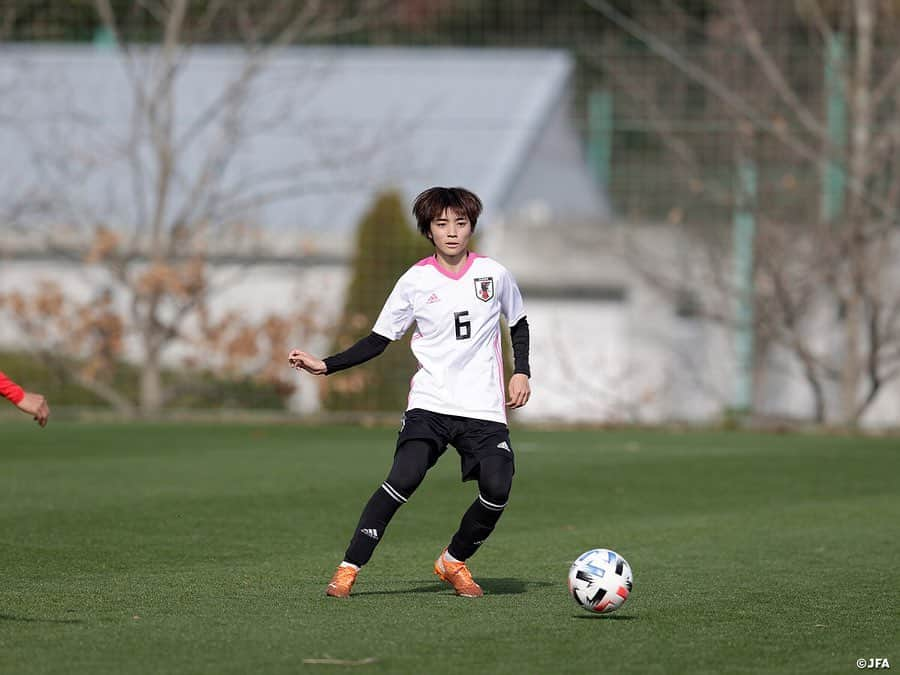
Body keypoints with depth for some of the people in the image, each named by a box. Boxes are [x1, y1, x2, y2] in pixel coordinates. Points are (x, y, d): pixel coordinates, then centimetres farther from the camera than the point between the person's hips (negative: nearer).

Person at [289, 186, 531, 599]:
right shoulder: (415, 281, 2)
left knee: (497, 490, -15)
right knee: (404, 478, -23)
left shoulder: (494, 274, 5)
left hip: (484, 408, 2)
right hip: (430, 402, -2)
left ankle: (454, 562, 13)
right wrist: (325, 366, -3)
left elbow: (519, 324, 21)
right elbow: (378, 340, 7)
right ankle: (349, 568, -17)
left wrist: (521, 372, 7)